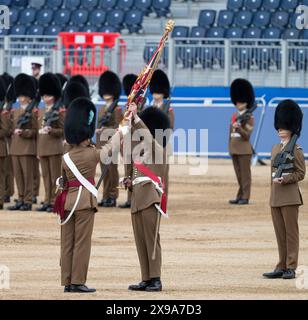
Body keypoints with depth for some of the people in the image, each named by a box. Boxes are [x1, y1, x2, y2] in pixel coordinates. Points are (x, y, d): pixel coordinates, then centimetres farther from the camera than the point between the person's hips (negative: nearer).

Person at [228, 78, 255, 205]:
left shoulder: (249, 117, -8)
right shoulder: (234, 117, 13)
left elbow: (247, 135, -14)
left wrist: (238, 128, -28)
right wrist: (230, 148, 15)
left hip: (244, 149, -7)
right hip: (234, 149, 7)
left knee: (245, 174, -4)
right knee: (238, 174, 9)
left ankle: (245, 198, -2)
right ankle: (240, 197, 13)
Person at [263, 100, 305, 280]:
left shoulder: (296, 150, -6)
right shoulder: (275, 149, 14)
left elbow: (301, 173, -8)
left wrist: (284, 179, -17)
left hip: (290, 196, -7)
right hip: (275, 196, 7)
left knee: (291, 232, -4)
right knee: (280, 234, 8)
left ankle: (291, 268, -4)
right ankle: (282, 267, 12)